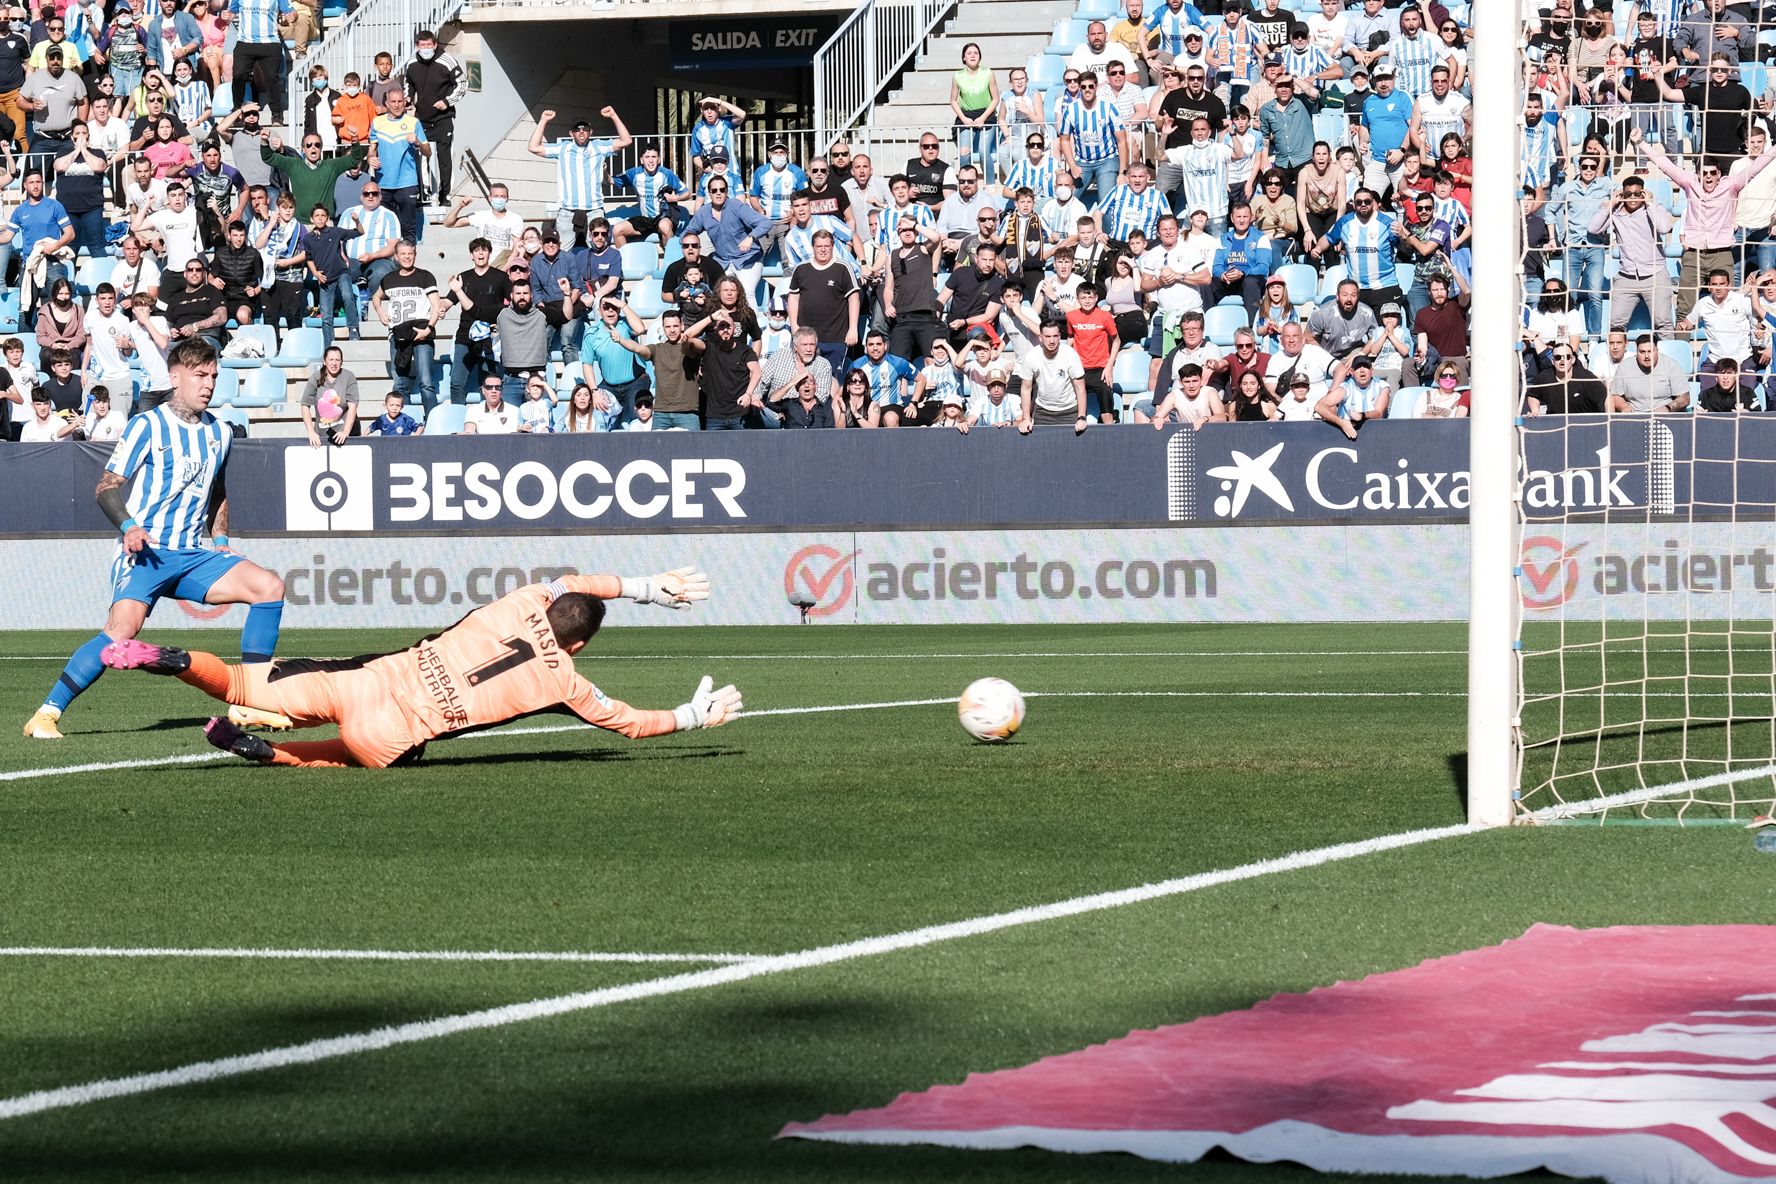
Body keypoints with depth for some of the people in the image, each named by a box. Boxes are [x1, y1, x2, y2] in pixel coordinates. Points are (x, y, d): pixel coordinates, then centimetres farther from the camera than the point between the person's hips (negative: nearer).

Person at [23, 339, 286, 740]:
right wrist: (129, 526, -21)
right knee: (123, 627, -29)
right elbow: (107, 486, -4)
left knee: (269, 587, -9)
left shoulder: (219, 432, 14)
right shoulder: (148, 426, -3)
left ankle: (250, 705, -4)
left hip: (192, 556, 6)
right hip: (145, 553, -6)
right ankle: (47, 714, -21)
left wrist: (220, 539, 14)